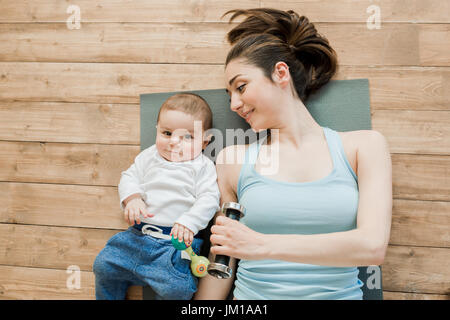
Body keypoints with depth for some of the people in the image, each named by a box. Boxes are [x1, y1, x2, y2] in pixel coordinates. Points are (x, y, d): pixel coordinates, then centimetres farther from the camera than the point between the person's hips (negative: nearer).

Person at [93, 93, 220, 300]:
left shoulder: (202, 166, 0)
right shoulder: (149, 157, 12)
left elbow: (209, 199, -6)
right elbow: (129, 178, 12)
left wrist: (188, 223, -21)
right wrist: (132, 199, -10)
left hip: (177, 239, -4)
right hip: (138, 234, 5)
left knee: (174, 288, -22)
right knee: (104, 265, 5)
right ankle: (107, 297, 30)